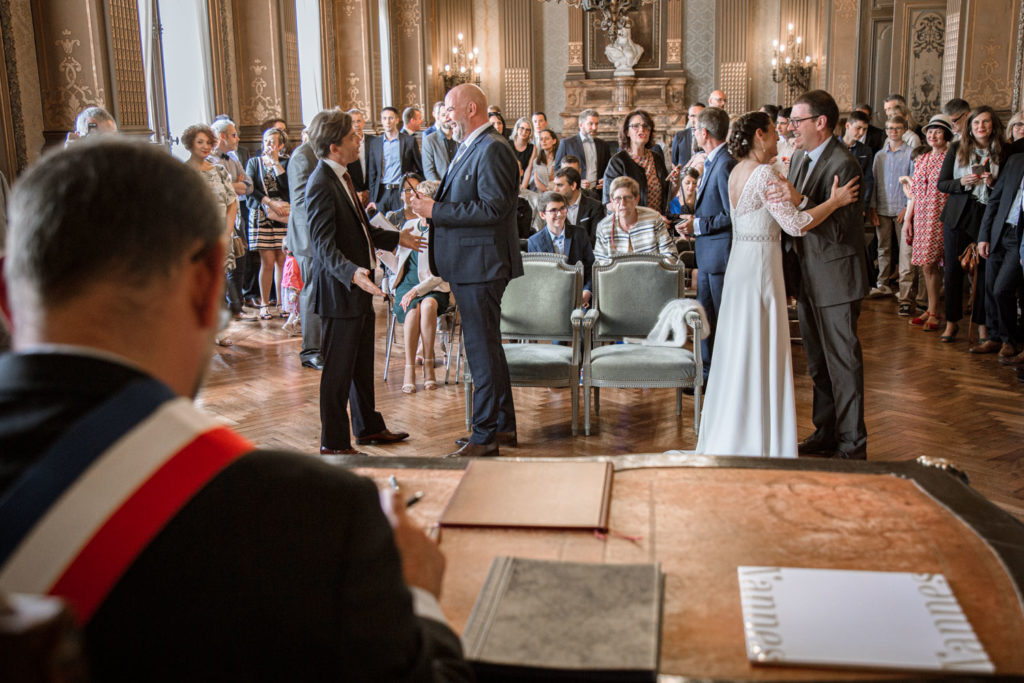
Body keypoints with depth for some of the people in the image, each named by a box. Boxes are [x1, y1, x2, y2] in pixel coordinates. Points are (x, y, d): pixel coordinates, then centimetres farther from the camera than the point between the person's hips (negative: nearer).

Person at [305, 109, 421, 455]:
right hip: (339, 290, -10)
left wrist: (397, 238, 32)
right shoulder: (320, 186, -20)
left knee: (363, 363, 21)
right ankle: (333, 443, 11)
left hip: (359, 287, 10)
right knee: (338, 369, 0)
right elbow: (325, 245, -27)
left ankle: (368, 426, 35)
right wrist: (352, 273, -43)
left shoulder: (341, 177, 12)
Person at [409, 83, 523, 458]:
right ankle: (504, 425, 28)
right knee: (487, 346, 17)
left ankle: (485, 435, 5)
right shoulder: (469, 148, 17)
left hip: (481, 265, -11)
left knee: (482, 350, -4)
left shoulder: (492, 149, -15)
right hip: (468, 265, 11)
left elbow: (494, 209, -24)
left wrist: (437, 211, -20)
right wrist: (432, 204, 5)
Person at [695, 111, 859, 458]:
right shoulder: (764, 174, -16)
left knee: (738, 350, 16)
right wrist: (834, 201, -10)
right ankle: (759, 441, 8)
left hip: (740, 261, 9)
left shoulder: (737, 172, 11)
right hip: (761, 264, -9)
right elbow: (795, 224, -19)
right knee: (760, 352, -1)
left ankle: (728, 435, 27)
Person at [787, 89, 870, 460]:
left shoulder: (843, 164, -18)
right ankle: (825, 433, 31)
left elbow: (839, 228, -25)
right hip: (808, 276, 9)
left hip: (835, 278, -9)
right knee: (818, 363, 18)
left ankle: (852, 445, 11)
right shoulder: (800, 157, 10)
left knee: (843, 362, 0)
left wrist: (801, 203, -32)